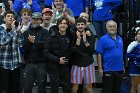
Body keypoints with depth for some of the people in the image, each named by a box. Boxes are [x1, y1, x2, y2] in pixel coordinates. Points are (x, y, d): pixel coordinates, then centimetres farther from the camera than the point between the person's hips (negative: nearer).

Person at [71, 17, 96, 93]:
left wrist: (85, 40, -19)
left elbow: (92, 51, -8)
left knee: (89, 86, 5)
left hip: (88, 64, 1)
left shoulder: (90, 37, 4)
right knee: (75, 85, -3)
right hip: (76, 64, -1)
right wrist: (78, 39, -19)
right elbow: (74, 51, -10)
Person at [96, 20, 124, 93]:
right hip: (108, 70, -6)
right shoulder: (103, 39, -7)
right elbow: (99, 54, -10)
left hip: (119, 69, 6)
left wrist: (123, 66, 16)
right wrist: (100, 68, -15)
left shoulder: (120, 39, 12)